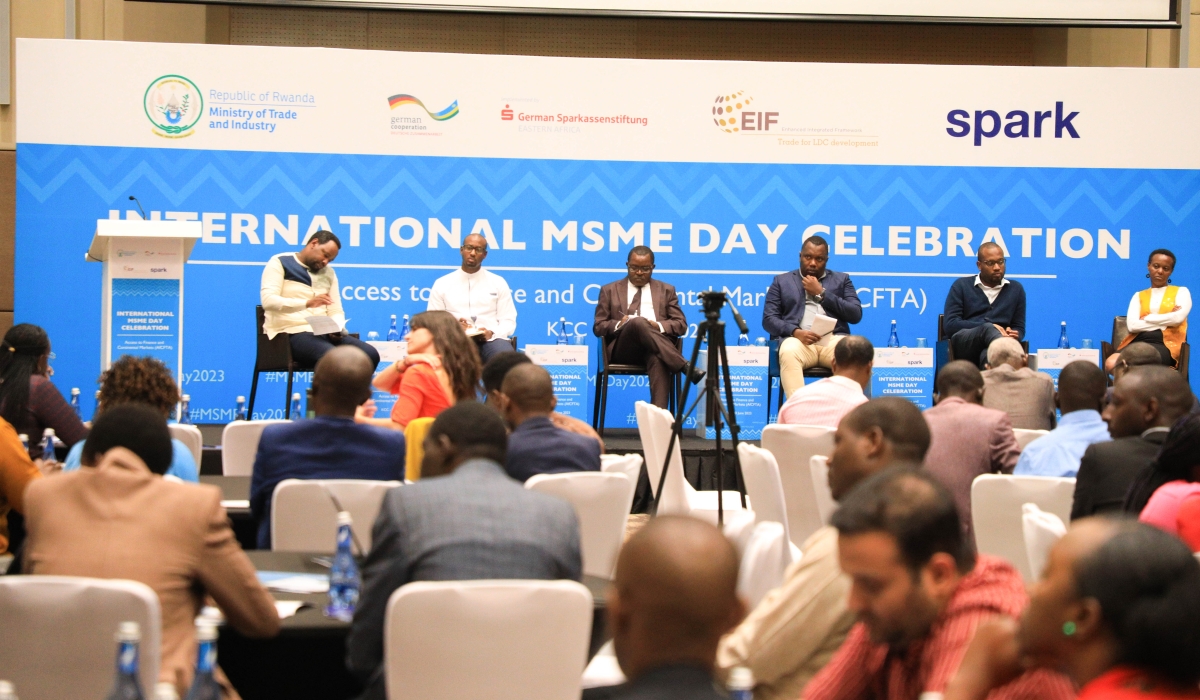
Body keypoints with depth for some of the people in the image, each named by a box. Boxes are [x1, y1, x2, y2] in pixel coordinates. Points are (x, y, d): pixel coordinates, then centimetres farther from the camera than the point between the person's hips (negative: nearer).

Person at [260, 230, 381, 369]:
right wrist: (307, 303, -29)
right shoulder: (280, 263, 0)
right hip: (291, 333, -6)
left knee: (370, 355, -18)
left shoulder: (328, 273, 19)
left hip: (324, 333, 7)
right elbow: (268, 300, -14)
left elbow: (336, 311, 16)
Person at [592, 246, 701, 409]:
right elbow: (598, 327, 12)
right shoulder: (609, 290, 19)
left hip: (655, 350, 0)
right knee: (637, 322, -36)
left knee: (658, 359, -40)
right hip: (623, 350, 0)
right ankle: (685, 368, -42)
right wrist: (619, 324, -11)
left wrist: (658, 326, -10)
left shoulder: (666, 290, 21)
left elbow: (681, 324, 12)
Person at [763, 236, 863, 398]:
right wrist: (795, 332, -12)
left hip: (833, 339, 1)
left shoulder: (841, 280, 22)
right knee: (789, 353, -38)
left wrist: (821, 293, 3)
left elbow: (856, 315, 8)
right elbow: (769, 319, 9)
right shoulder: (782, 281, 20)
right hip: (798, 339, -1)